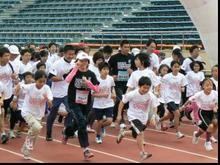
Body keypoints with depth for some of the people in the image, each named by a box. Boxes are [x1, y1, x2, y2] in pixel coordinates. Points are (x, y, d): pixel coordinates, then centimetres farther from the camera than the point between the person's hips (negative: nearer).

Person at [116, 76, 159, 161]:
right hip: (133, 116, -4)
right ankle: (142, 153, -14)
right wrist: (119, 115, -7)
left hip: (143, 118, 4)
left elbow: (154, 108, -10)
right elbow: (122, 102, -7)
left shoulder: (151, 96, -18)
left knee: (135, 134, 18)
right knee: (140, 133, -22)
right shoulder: (132, 94, -21)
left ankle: (123, 133, 48)